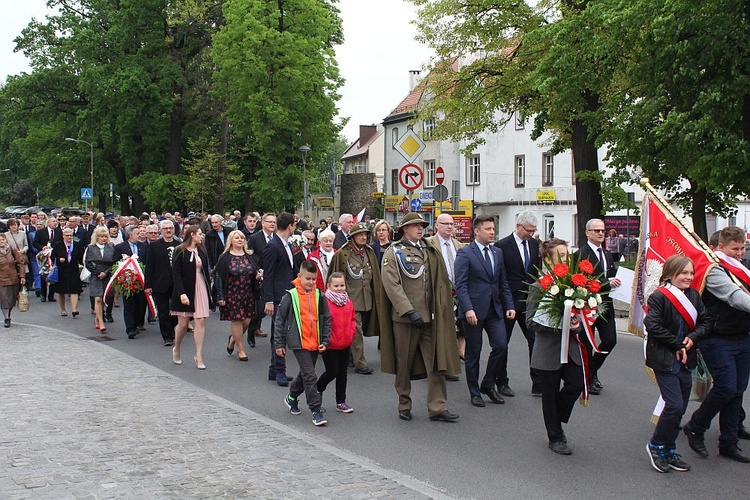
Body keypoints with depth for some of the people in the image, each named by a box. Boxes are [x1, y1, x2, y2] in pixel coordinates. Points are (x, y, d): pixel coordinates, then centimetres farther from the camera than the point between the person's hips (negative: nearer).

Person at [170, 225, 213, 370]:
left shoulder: (201, 251, 11)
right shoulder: (180, 251, -5)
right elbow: (176, 273, -10)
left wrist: (208, 292, 12)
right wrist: (181, 293, -18)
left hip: (200, 289, 4)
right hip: (185, 290, -4)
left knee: (200, 322, -3)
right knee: (183, 324, 2)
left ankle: (199, 356, 0)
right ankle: (176, 350, 27)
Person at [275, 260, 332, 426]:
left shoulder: (319, 296, 4)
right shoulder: (290, 296, -6)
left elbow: (326, 320, 10)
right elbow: (279, 320, -1)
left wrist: (325, 341, 2)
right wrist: (279, 344, -1)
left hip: (315, 344, 5)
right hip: (299, 343, -5)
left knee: (305, 374, 18)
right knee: (310, 376, -10)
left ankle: (292, 398, 42)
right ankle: (316, 410, -4)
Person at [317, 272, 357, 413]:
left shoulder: (349, 303, 5)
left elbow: (353, 319, 17)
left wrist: (350, 334, 3)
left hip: (345, 345, 6)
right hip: (330, 346, -6)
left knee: (342, 373, 11)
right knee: (332, 371, -3)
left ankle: (341, 402, 20)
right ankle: (318, 390, 27)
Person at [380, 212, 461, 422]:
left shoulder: (429, 251, 14)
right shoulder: (394, 252, -2)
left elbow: (440, 282, 18)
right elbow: (391, 285, -12)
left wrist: (444, 312, 10)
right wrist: (410, 311, -20)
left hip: (429, 316, 4)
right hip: (404, 316, -4)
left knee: (436, 361, 0)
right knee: (404, 363, 7)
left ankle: (437, 407, 4)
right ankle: (404, 405, 21)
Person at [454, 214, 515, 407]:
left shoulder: (498, 252, 13)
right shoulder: (465, 253, -6)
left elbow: (503, 283, 16)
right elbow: (460, 285, -13)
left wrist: (509, 305, 6)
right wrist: (468, 309, -22)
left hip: (494, 309, 5)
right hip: (473, 310, -5)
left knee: (501, 345, -4)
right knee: (473, 353, 4)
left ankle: (488, 385, 16)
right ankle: (475, 393, 17)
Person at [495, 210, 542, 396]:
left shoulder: (534, 244, 7)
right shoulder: (502, 246, -10)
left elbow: (536, 272, 13)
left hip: (529, 302, 5)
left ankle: (538, 384, 6)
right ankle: (502, 383, 19)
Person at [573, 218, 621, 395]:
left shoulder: (607, 254, 14)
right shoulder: (581, 254, -12)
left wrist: (615, 282, -1)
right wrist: (607, 282, -23)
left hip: (605, 305, 7)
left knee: (610, 340, 2)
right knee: (587, 343, 5)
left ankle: (592, 369, 24)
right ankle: (588, 379, 19)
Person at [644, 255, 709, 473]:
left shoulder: (694, 296, 7)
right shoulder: (659, 296, -13)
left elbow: (704, 322, 10)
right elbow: (653, 325, -20)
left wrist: (692, 338, -10)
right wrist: (677, 344, -16)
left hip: (685, 360, 6)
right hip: (665, 360, -6)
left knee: (679, 408, 10)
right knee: (675, 405, -12)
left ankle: (668, 451, 23)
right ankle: (656, 445, 8)